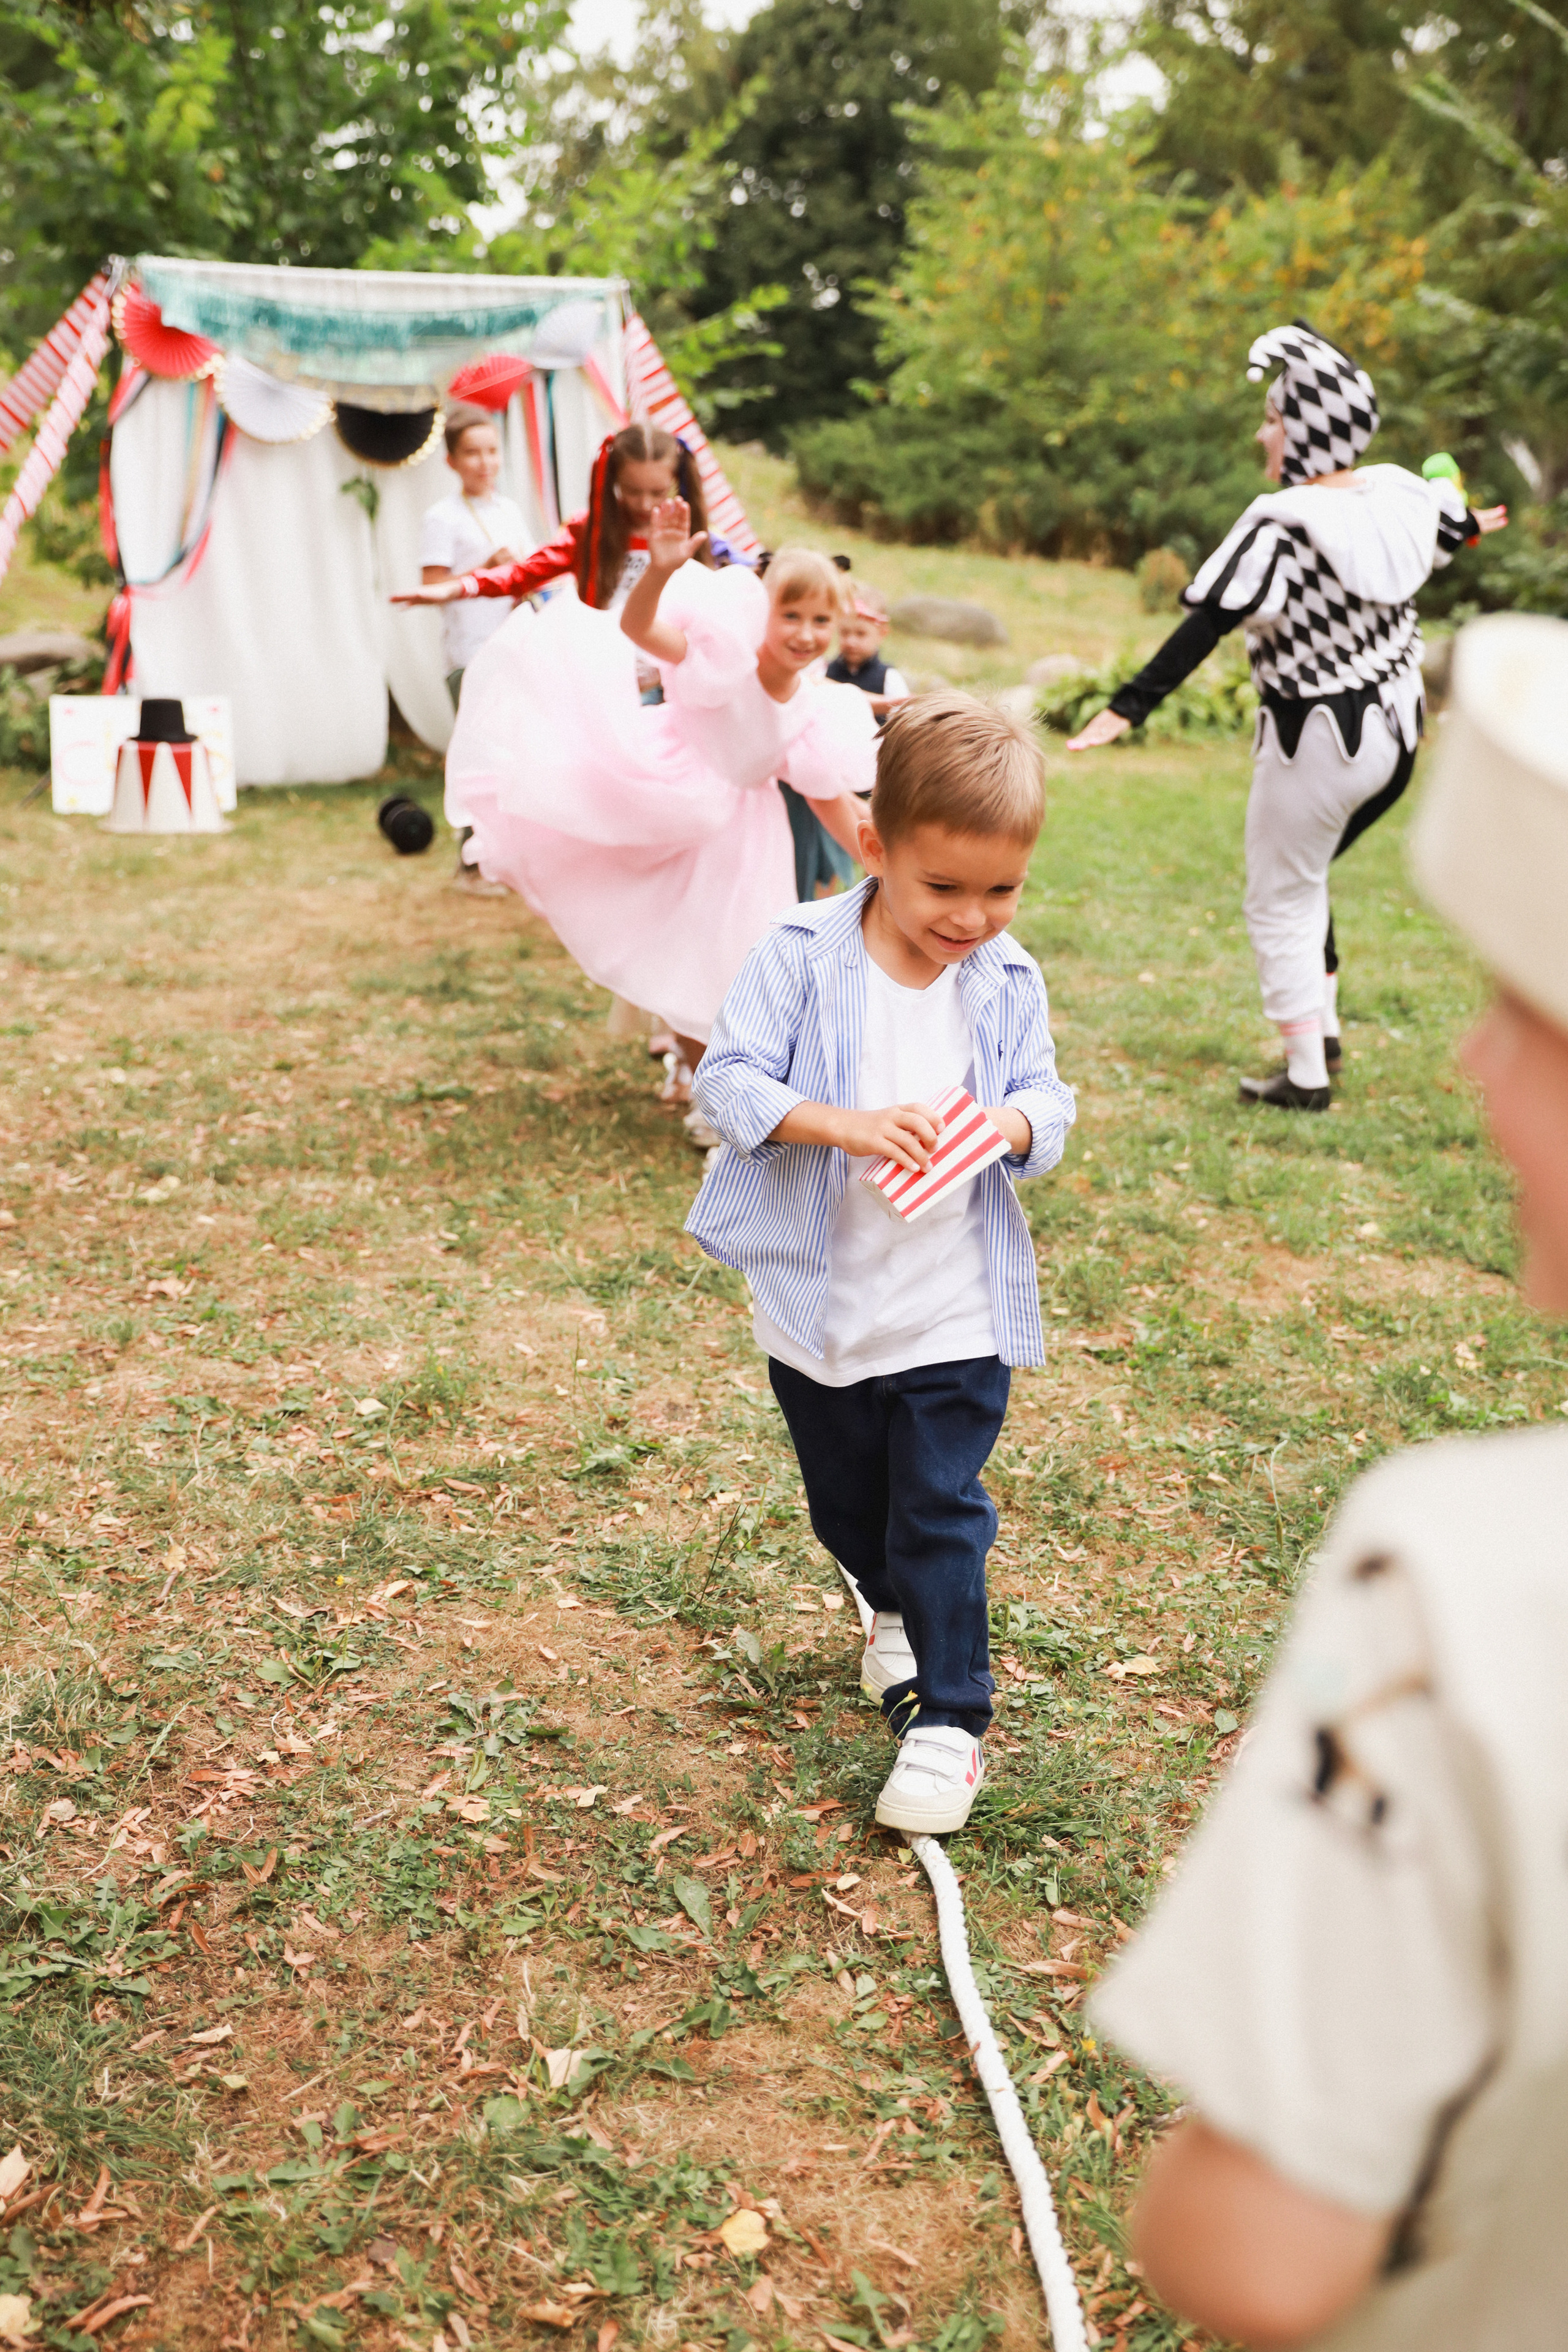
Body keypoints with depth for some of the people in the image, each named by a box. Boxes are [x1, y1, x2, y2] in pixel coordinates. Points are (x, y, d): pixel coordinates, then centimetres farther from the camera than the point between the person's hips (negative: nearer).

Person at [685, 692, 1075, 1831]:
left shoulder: (1009, 982, -5)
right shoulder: (800, 956, -14)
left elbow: (1047, 1106, -1)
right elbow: (730, 1080, -18)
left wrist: (1013, 1125, -25)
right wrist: (846, 1124, -32)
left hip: (954, 1313, -1)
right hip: (819, 1302, 1)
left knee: (942, 1513, -1)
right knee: (848, 1503, 20)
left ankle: (950, 1719, 12)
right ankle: (897, 1612, 50)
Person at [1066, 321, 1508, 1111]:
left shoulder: (1282, 526, -21)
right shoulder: (1399, 496, 1)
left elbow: (1206, 626, -26)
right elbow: (1449, 526, 24)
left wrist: (1128, 708, -27)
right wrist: (1472, 525, 49)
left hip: (1317, 742, -7)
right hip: (1394, 735, 8)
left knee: (1281, 904, 7)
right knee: (1304, 878, 26)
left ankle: (1306, 1076, 12)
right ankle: (1323, 1030, 28)